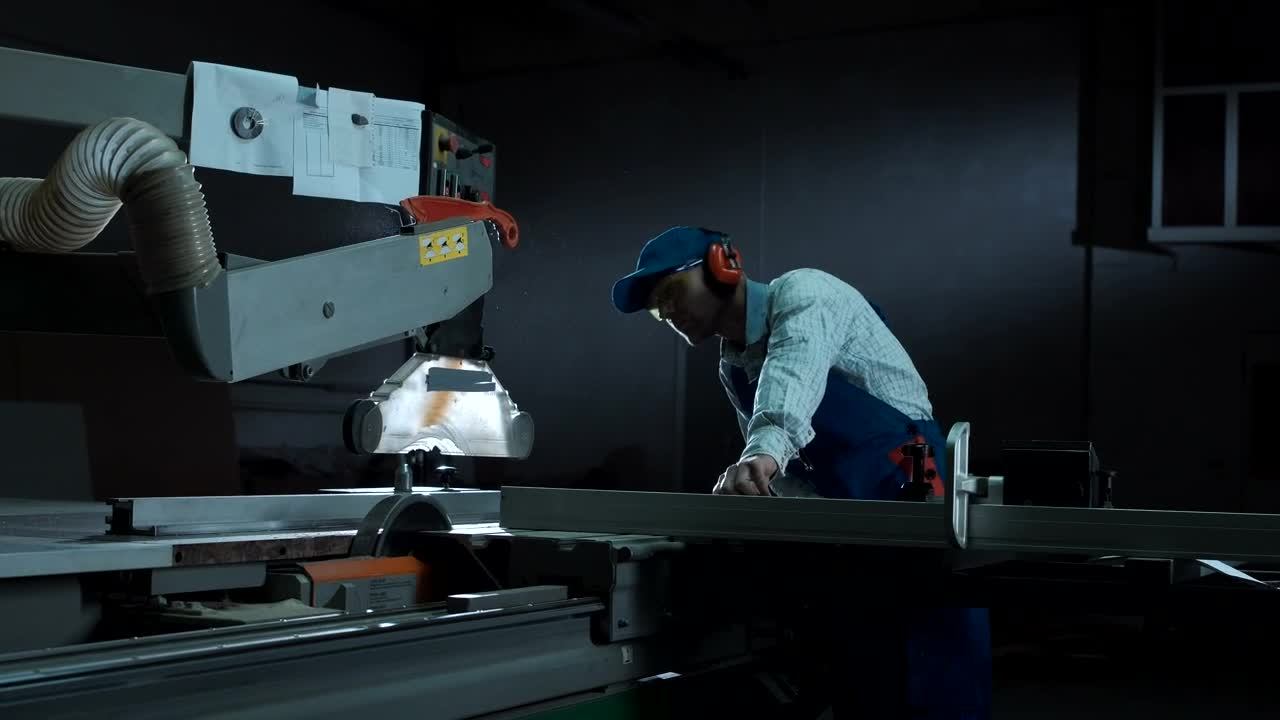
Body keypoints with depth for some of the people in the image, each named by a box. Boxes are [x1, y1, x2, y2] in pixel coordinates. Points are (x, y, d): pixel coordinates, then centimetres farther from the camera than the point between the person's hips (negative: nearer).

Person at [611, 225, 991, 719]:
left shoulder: (801, 294, -9)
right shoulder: (731, 369, 15)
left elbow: (797, 368, -32)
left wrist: (764, 450, -50)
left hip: (912, 491, -8)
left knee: (939, 678, -10)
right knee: (863, 678, 8)